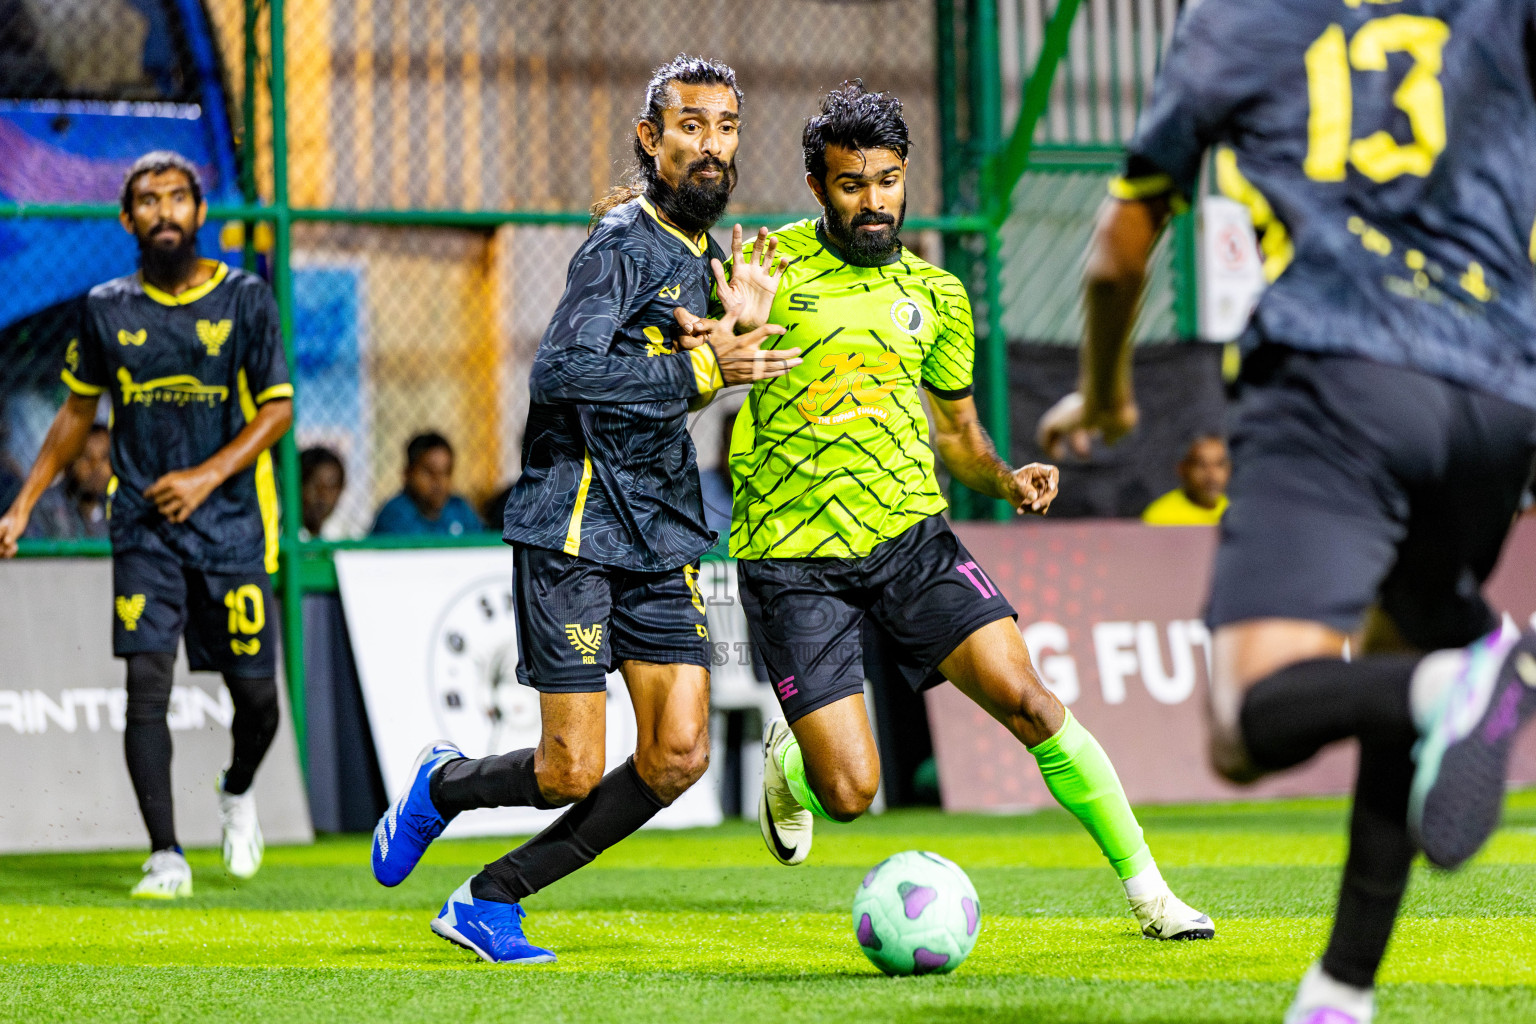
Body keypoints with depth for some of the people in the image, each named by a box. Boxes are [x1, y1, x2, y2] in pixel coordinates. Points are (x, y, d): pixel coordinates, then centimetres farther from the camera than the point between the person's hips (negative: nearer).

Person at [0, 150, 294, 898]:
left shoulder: (244, 298, 0)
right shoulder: (107, 309, 6)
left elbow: (278, 407, 0)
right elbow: (78, 411, 17)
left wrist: (208, 476, -13)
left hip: (231, 522, -1)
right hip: (143, 527, 1)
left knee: (255, 691, 2)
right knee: (146, 683, -13)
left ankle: (237, 794, 35)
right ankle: (165, 857, -10)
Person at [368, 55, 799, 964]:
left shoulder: (705, 254, 15)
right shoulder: (624, 245, -13)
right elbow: (559, 373, -25)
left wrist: (745, 322, 7)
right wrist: (701, 367, -26)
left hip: (663, 538, 8)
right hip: (576, 525, -8)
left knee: (680, 755, -4)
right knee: (573, 772, -8)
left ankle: (491, 901, 8)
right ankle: (441, 787, 26)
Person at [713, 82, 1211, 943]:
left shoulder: (935, 295, 8)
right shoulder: (770, 265, -3)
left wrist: (1007, 480, -2)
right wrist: (741, 335, -22)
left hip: (911, 539, 3)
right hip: (794, 560, -3)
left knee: (1028, 699, -14)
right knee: (849, 793, -9)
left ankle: (1148, 890, -3)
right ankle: (792, 760, 29)